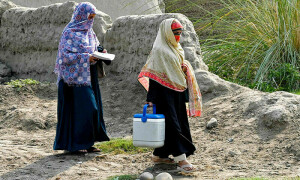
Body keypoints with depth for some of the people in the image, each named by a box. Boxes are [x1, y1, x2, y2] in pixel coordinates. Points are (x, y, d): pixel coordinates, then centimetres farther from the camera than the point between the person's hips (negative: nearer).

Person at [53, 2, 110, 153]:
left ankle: (87, 143, 11)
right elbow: (65, 56, -14)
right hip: (75, 77, -8)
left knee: (92, 109, 6)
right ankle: (74, 144, -2)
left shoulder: (89, 33, 15)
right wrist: (86, 58, -21)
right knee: (80, 109, -10)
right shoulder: (70, 33, -9)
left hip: (89, 78, 8)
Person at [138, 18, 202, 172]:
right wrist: (152, 98, -18)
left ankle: (159, 155, 20)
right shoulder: (159, 50, -12)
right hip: (165, 93, -9)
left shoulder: (176, 49, 14)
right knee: (172, 124, -10)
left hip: (177, 92, 9)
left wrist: (185, 68, 3)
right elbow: (154, 75, -15)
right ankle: (181, 159, -13)